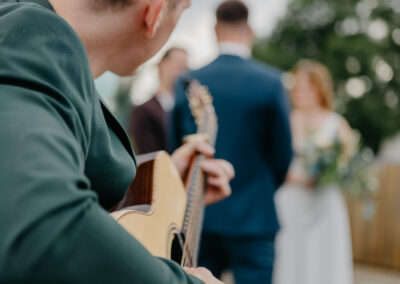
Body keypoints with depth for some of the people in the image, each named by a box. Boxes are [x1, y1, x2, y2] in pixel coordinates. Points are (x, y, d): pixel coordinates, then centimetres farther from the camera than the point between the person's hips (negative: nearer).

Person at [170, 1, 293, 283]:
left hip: (199, 218, 3)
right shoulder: (271, 81, -8)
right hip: (253, 220, -3)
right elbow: (283, 154, -3)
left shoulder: (186, 82, 1)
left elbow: (176, 151, 7)